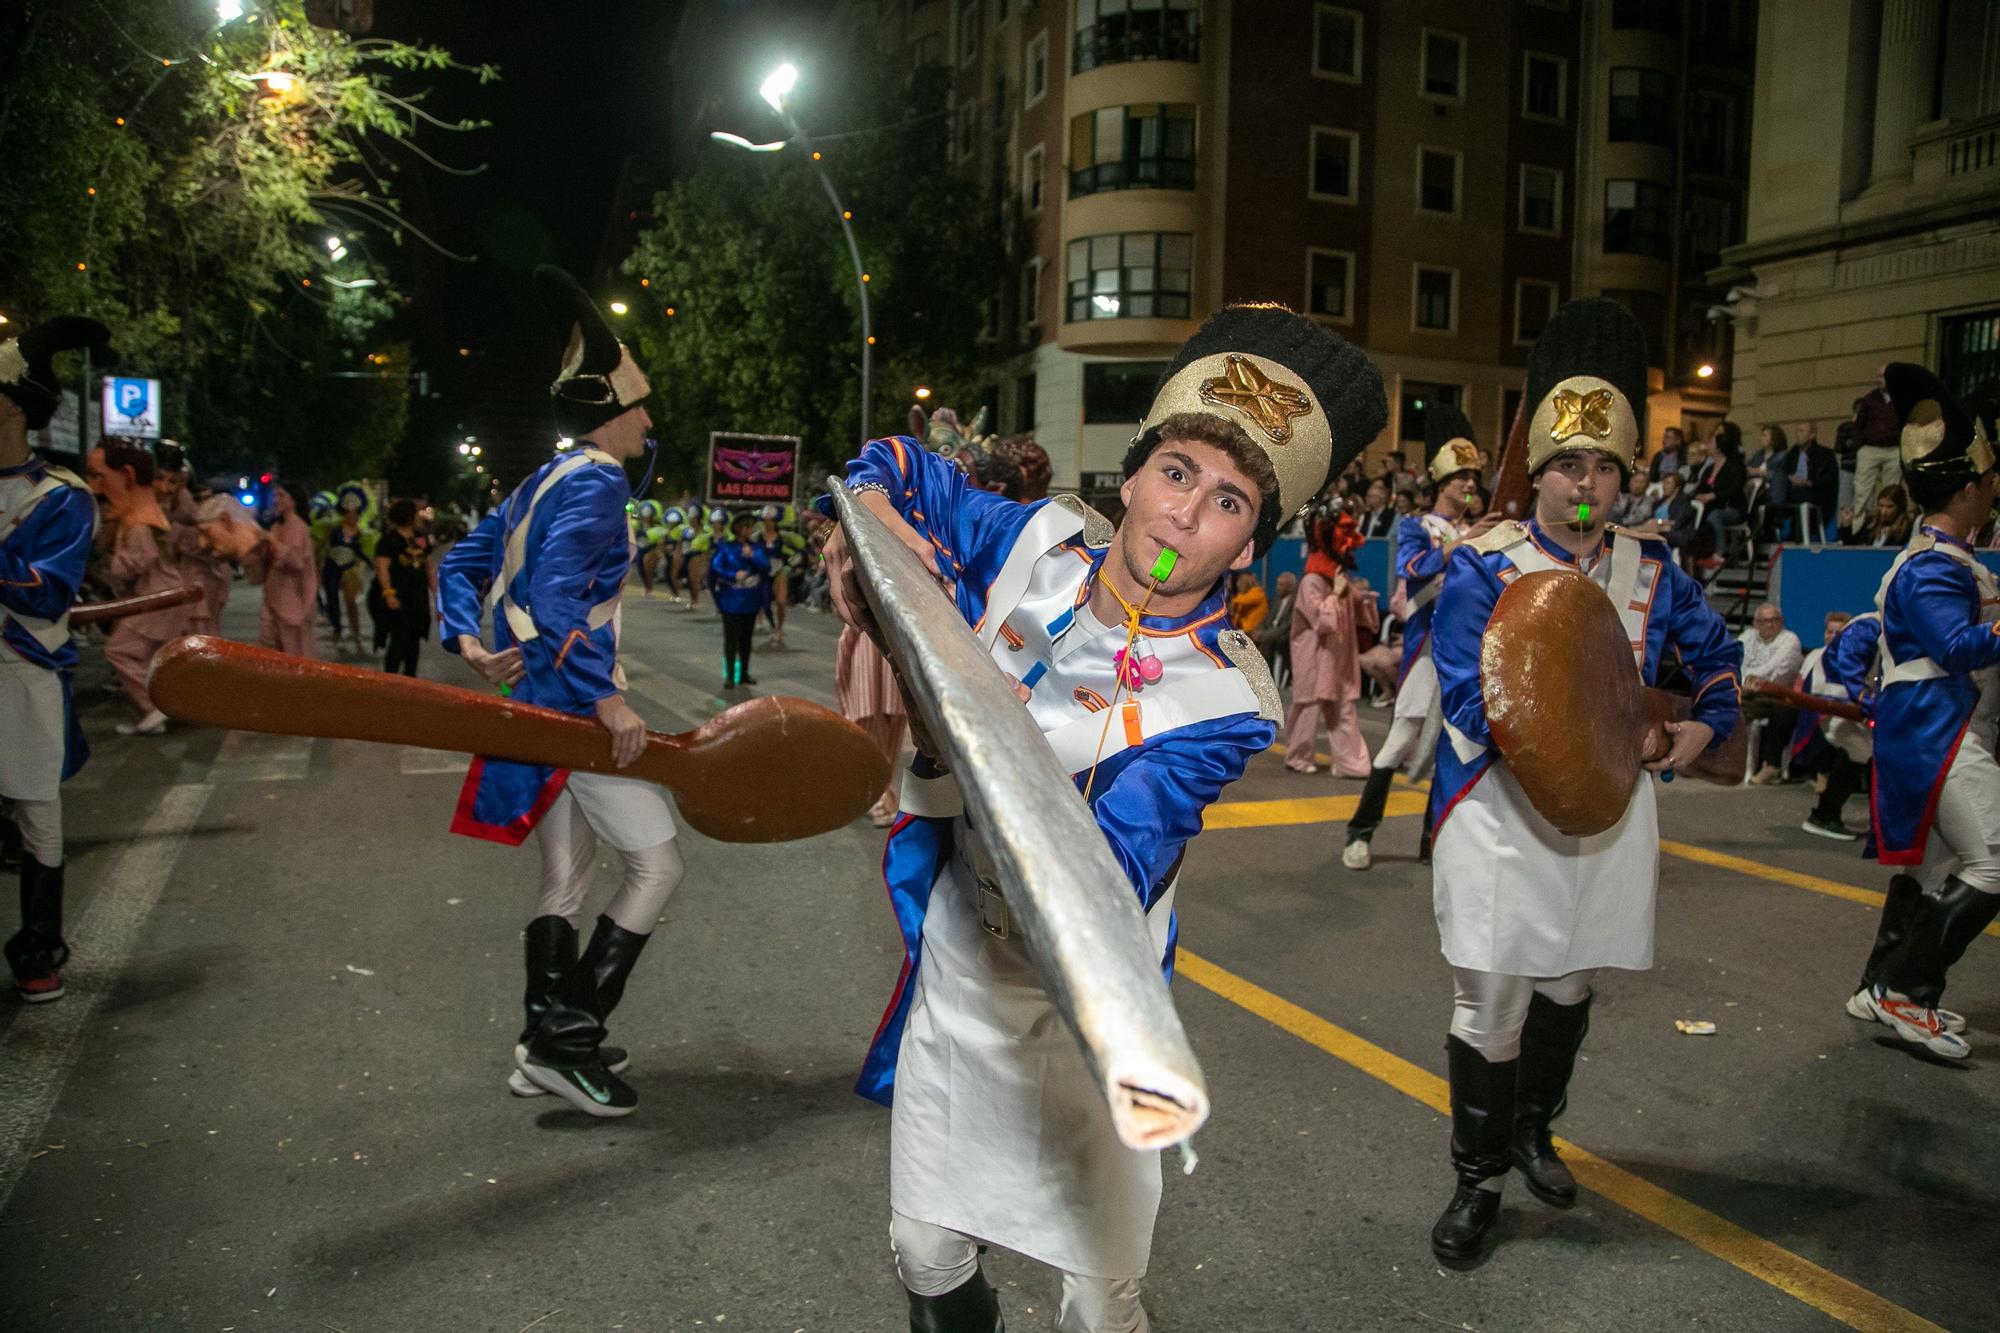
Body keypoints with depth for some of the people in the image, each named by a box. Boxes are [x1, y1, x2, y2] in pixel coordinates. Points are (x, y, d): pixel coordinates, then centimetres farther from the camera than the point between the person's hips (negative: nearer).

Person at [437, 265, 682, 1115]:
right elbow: (555, 598, -26)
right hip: (575, 703, -10)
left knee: (566, 877, 17)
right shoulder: (598, 482, -14)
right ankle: (569, 1040, -2)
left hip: (538, 702, 10)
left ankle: (547, 1045, 26)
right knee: (657, 863, -5)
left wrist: (468, 641, 0)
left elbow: (461, 566, 15)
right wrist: (608, 701, -27)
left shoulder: (545, 482, 16)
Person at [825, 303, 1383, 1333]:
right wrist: (870, 521, -16)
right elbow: (896, 465, 7)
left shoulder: (1221, 701, -21)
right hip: (954, 969, 4)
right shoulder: (1042, 542, -9)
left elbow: (1103, 870, -32)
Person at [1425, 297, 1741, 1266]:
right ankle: (1478, 1181, 20)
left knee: (1568, 989, 20)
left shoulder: (1651, 570, 5)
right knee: (1492, 1004, 2)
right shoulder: (1482, 569, -10)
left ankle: (1533, 1130, 44)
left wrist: (1705, 725, 2)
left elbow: (1716, 653, 19)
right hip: (1504, 820, -5)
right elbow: (1467, 697, -15)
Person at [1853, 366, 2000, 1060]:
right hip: (1938, 736, -11)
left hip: (1938, 735, 11)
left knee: (1931, 865, 16)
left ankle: (1885, 987, 25)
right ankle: (1906, 991, -5)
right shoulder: (1931, 569, -17)